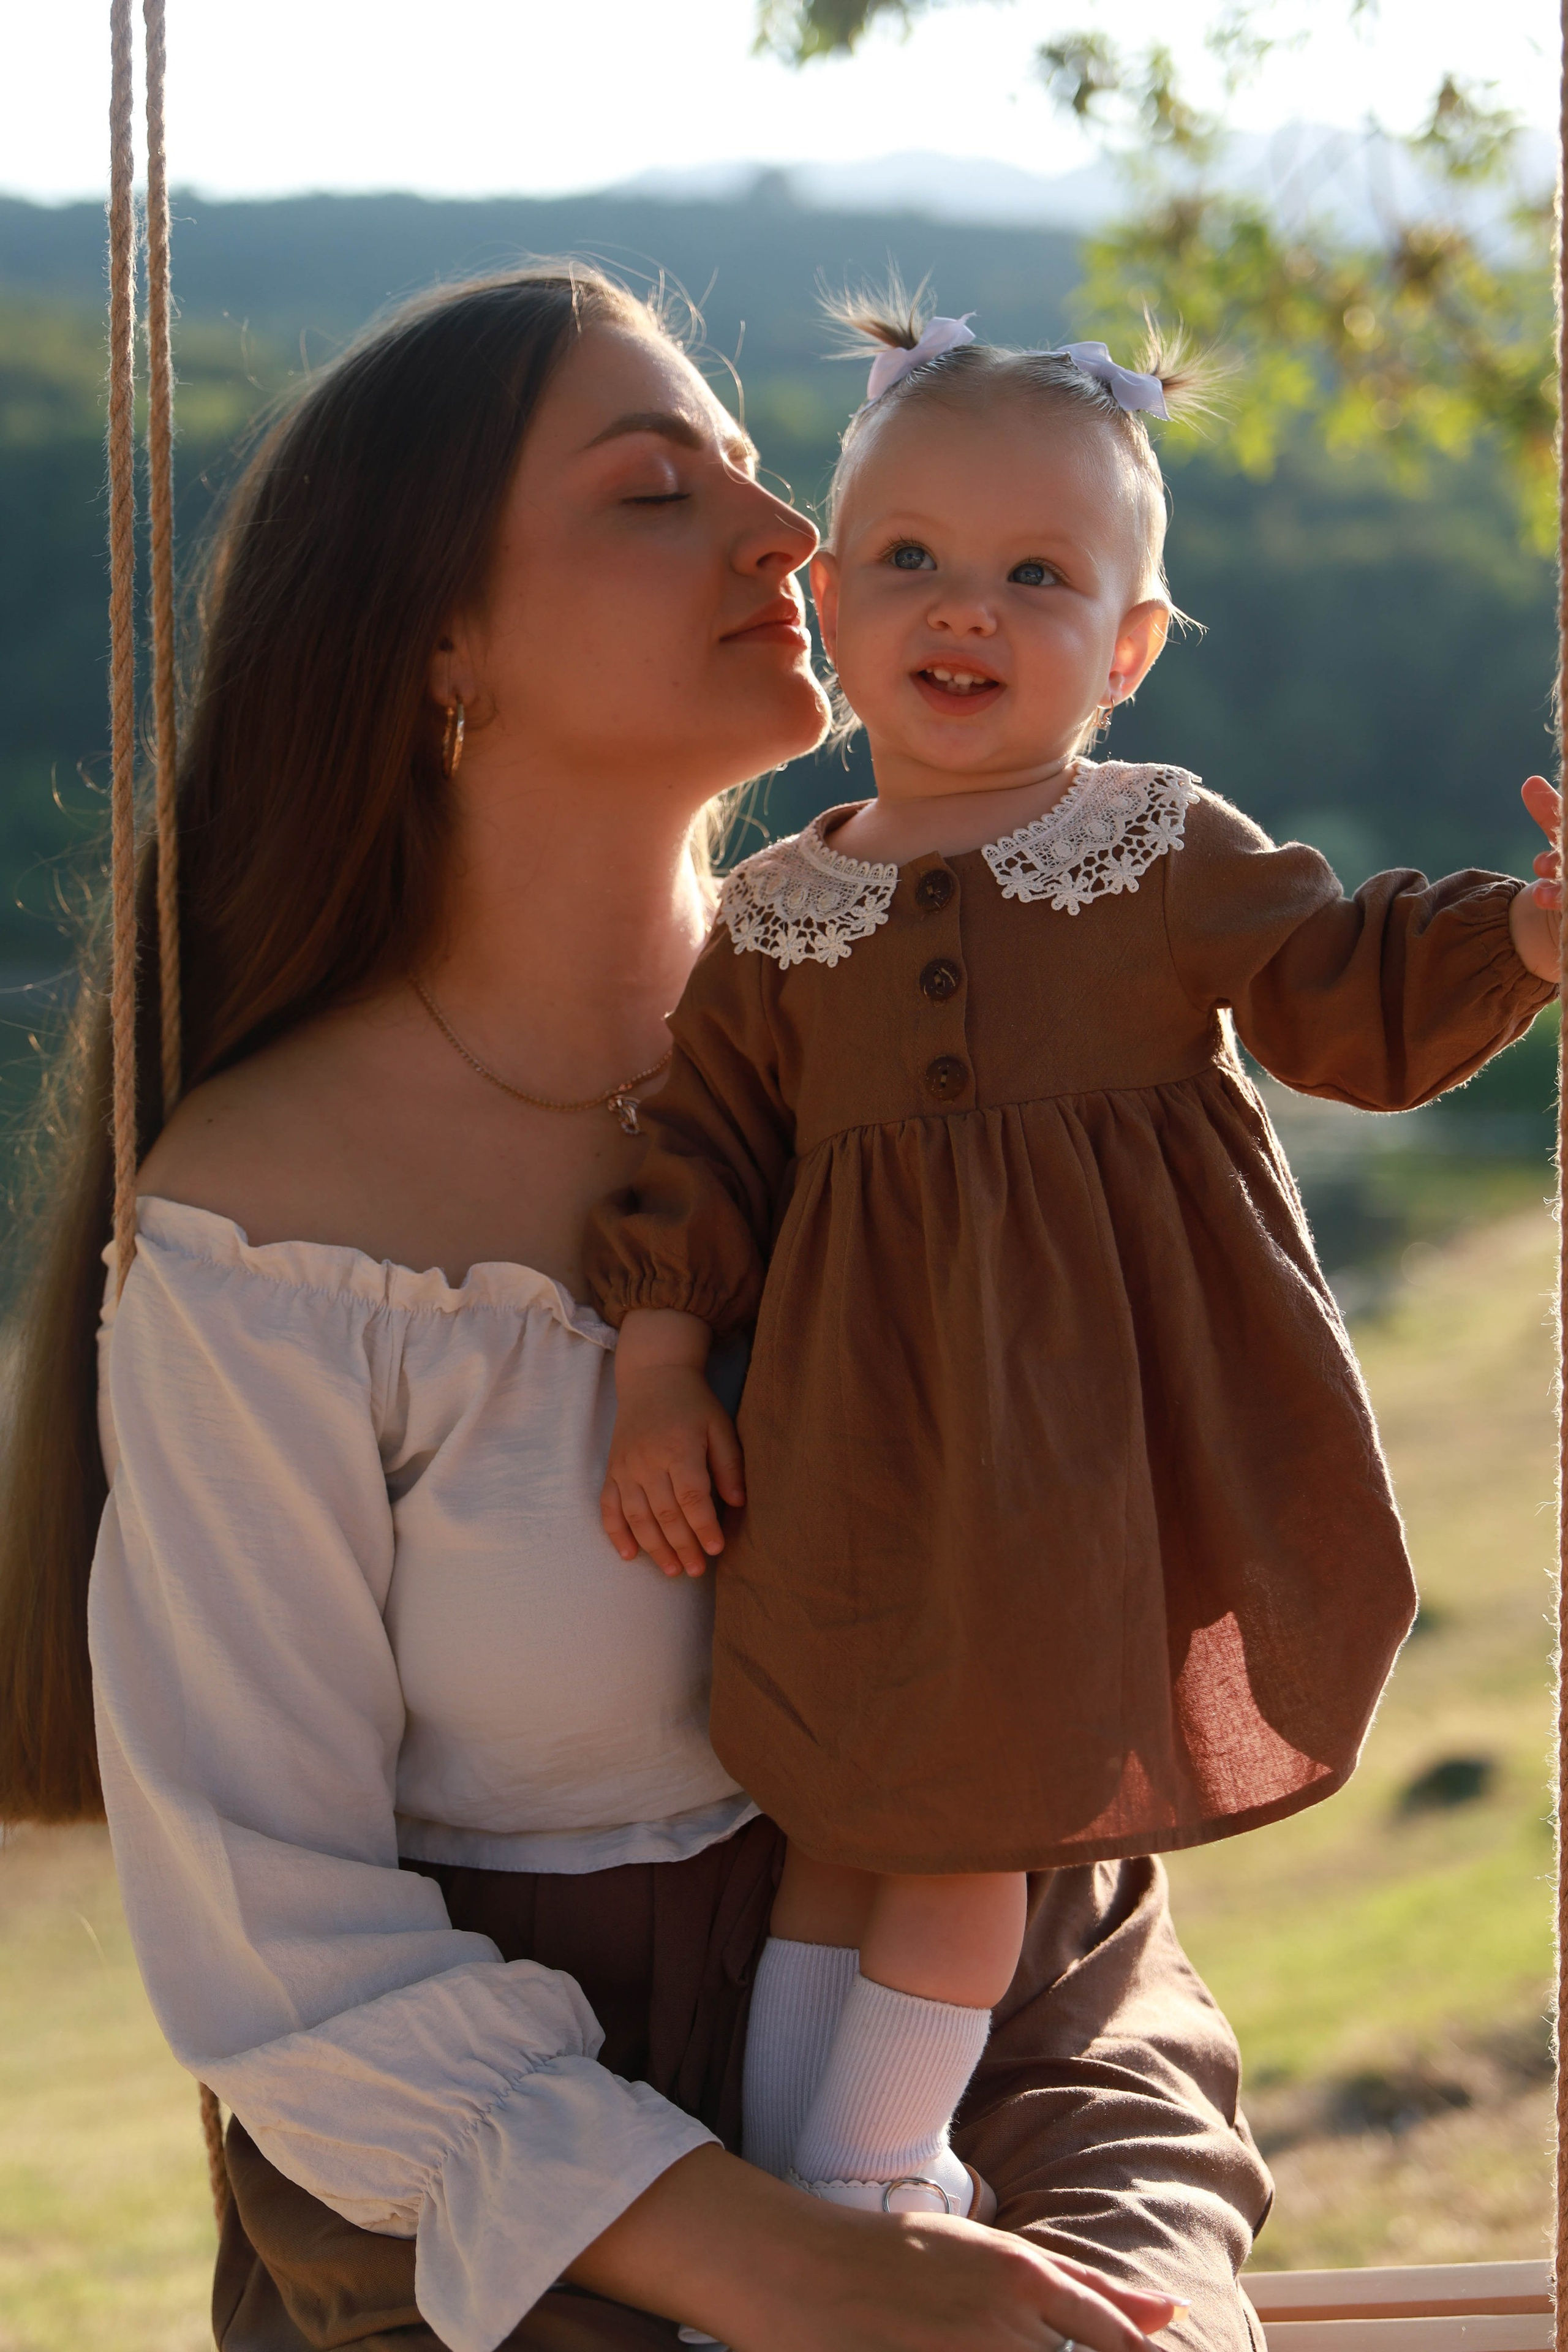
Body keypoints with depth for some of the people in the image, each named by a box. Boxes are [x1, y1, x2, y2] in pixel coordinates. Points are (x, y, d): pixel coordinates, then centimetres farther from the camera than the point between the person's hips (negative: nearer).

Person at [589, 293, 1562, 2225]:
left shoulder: (1169, 854, 0)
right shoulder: (777, 916, 4)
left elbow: (1359, 993, -4)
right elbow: (706, 1148, 8)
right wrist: (659, 1368, 0)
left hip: (1095, 1415, -2)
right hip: (867, 1429, 2)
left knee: (975, 1798, 3)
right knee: (845, 1791, 7)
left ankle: (866, 2177, 15)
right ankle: (783, 2178, 18)